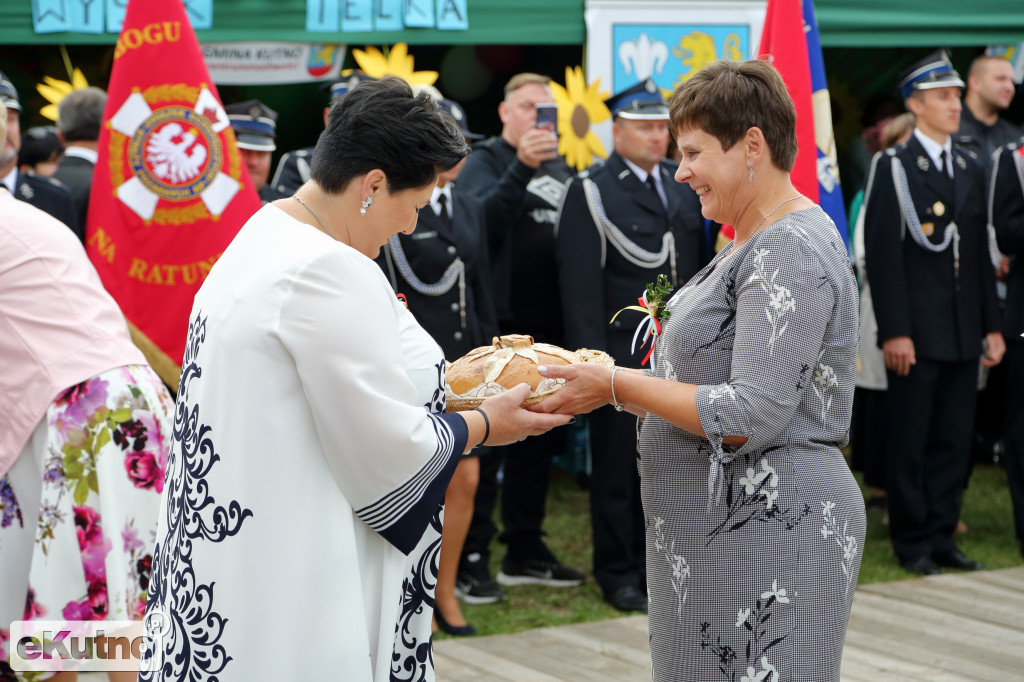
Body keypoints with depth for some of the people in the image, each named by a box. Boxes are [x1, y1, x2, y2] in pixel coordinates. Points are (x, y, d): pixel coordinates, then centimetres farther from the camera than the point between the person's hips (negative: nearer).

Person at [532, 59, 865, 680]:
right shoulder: (755, 243, 15)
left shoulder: (791, 251, -18)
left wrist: (616, 387, -17)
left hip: (767, 531, -10)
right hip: (715, 529, 10)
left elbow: (753, 417, -24)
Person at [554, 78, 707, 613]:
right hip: (622, 354, -5)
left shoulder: (684, 185, 13)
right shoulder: (590, 193, -5)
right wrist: (592, 361, -15)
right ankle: (618, 575, 14)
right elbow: (580, 285, -9)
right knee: (618, 468, 3)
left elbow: (699, 264, 16)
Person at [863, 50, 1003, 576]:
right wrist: (894, 332, -16)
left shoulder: (970, 169, 14)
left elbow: (981, 253, 15)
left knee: (954, 440, 9)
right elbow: (882, 254, -10)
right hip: (916, 332, -6)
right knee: (909, 443, 2)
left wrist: (992, 326, 11)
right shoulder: (893, 168, -6)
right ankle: (912, 543, 11)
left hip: (964, 334, 6)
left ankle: (942, 536, 18)